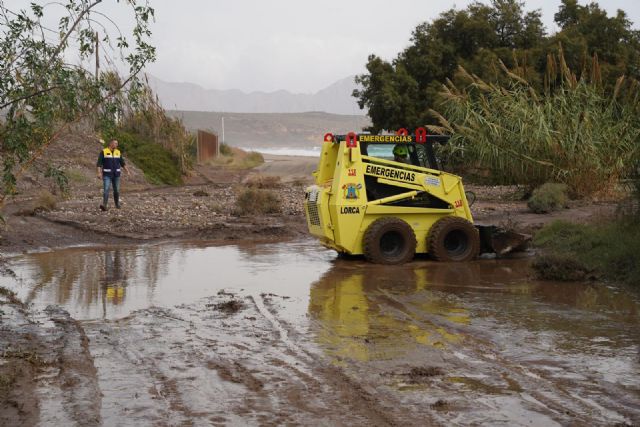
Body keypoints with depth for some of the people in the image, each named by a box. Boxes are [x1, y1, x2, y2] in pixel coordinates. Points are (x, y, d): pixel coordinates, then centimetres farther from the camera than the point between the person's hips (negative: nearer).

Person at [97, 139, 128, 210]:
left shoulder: (118, 152, 5)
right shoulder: (103, 152, -8)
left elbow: (122, 163, 12)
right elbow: (99, 163, -11)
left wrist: (127, 171, 6)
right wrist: (99, 173, -22)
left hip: (116, 174, 4)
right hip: (107, 175, -4)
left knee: (116, 190, 9)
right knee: (106, 189, -16)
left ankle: (117, 203, 30)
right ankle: (104, 205, -24)